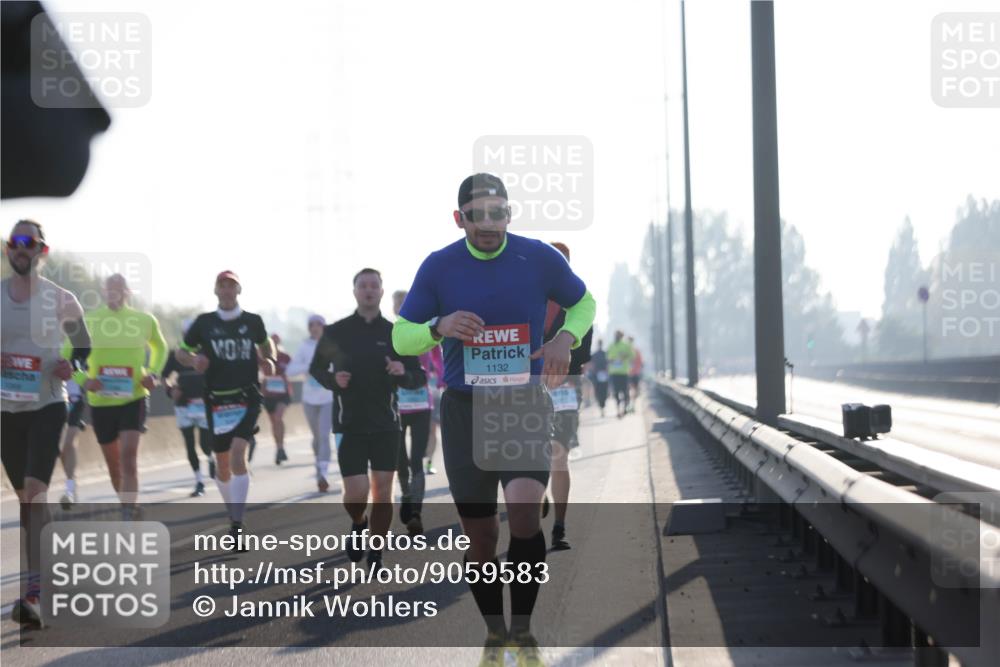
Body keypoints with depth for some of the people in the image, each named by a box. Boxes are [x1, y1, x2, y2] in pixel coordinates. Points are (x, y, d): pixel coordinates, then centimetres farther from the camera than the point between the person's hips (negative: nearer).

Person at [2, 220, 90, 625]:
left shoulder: (61, 300, -2)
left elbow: (85, 345, 13)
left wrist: (72, 365, -8)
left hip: (47, 406, -3)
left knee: (35, 493, -17)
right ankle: (41, 574, 26)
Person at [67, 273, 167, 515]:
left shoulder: (145, 320, 2)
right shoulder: (88, 321, -2)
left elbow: (160, 347, 22)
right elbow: (66, 355, 6)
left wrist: (154, 373, 4)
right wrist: (83, 379, -12)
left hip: (134, 398, -1)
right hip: (100, 402, 2)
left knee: (129, 458, -18)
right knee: (113, 464, 11)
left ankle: (128, 515, -21)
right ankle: (130, 506, 33)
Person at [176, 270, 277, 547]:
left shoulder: (253, 322, 4)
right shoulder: (204, 322, 3)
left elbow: (265, 343, 23)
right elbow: (180, 351, 11)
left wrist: (269, 361, 2)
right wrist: (193, 360, -11)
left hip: (247, 398, -2)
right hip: (216, 400, 2)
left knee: (238, 455, -20)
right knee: (222, 463, 9)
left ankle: (237, 525, -20)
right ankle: (233, 515, 33)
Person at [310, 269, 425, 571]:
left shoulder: (395, 333, 4)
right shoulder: (335, 332, 2)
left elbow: (420, 377, 6)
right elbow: (316, 368, 13)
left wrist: (403, 373, -16)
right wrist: (333, 380, -8)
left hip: (386, 424, 1)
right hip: (350, 424, -1)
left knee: (383, 491, -1)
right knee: (356, 493, -9)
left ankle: (376, 556, 12)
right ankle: (358, 524, 26)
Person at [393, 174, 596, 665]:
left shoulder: (540, 258, -4)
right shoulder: (438, 267, -4)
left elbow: (584, 303, 13)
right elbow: (400, 338, 2)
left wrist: (566, 337, -9)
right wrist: (439, 327, -20)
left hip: (526, 404, -1)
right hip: (464, 408, 1)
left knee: (524, 514, -22)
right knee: (481, 537, 6)